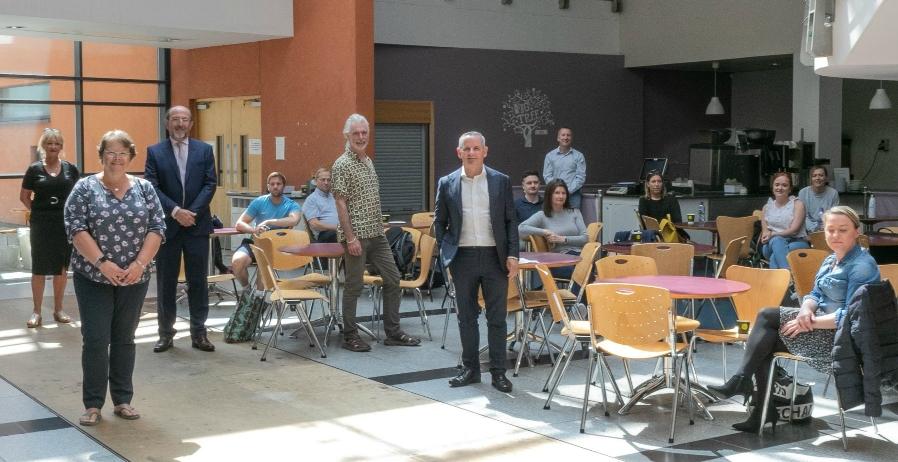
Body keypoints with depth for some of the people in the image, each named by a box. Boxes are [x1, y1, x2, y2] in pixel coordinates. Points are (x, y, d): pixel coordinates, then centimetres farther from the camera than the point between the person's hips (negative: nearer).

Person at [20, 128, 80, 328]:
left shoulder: (71, 169, 2)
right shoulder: (34, 169, -2)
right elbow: (24, 196, 5)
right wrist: (38, 212, -3)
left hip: (65, 224, 2)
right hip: (41, 225, -2)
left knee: (61, 268, 9)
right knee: (39, 268, 3)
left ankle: (58, 309, 20)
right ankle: (36, 312, 11)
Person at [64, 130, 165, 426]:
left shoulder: (145, 188, 5)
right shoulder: (85, 188, -2)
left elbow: (157, 228, 0)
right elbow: (76, 228, -9)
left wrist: (139, 264, -13)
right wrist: (102, 263, -18)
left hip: (134, 278, 2)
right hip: (93, 278, -2)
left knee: (124, 339, 9)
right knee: (96, 340, -3)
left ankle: (123, 400, 17)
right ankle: (92, 404, 6)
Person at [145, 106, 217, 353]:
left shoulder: (204, 150, 6)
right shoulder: (154, 152, 3)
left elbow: (210, 184, 0)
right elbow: (152, 188, -5)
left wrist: (192, 212, -12)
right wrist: (175, 211, -16)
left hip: (198, 225, 1)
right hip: (167, 226, -1)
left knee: (198, 281, 5)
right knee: (166, 282, 6)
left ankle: (198, 333, 13)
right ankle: (166, 334, 15)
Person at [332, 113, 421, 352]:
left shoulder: (368, 161, 14)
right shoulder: (342, 165, -10)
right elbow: (340, 203, -14)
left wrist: (380, 227, 16)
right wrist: (350, 237, -18)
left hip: (377, 234, 8)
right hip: (356, 236, -8)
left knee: (393, 279, 8)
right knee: (354, 286, 0)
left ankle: (393, 332, 17)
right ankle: (350, 336, 10)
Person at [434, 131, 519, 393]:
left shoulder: (501, 181, 3)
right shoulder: (447, 184, 4)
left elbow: (511, 220, 3)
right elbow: (439, 221, 11)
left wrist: (512, 255, -4)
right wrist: (445, 252, 0)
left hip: (495, 256, -1)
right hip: (463, 257, 1)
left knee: (497, 317, 3)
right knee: (466, 316, 9)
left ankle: (498, 372, 11)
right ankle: (470, 369, 20)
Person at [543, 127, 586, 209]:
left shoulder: (578, 156, 6)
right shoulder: (550, 155, 9)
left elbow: (581, 177, 0)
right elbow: (547, 176, 4)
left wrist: (568, 191, -11)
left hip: (573, 194, -1)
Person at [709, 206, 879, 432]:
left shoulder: (862, 266, -14)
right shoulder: (831, 260, 14)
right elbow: (815, 294, 14)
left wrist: (812, 322, -22)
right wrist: (806, 309, -10)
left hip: (842, 337, -9)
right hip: (820, 324, 9)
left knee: (767, 315, -16)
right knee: (766, 341, -12)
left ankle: (740, 380, -10)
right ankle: (764, 411, -9)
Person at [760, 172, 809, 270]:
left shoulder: (797, 203, 4)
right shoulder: (767, 207, 15)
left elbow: (794, 229, -7)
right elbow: (764, 231, 8)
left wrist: (773, 234, -19)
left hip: (797, 242, -2)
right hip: (772, 244, 2)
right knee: (776, 240, -36)